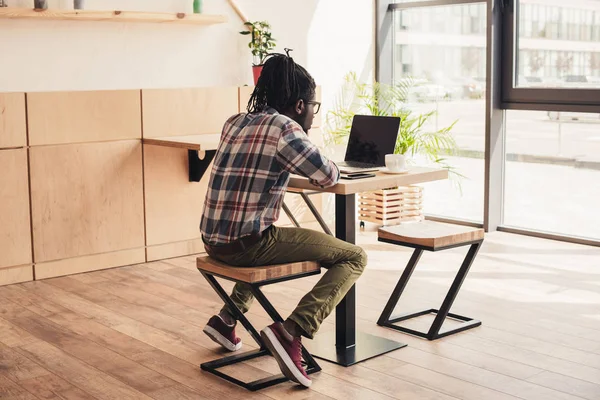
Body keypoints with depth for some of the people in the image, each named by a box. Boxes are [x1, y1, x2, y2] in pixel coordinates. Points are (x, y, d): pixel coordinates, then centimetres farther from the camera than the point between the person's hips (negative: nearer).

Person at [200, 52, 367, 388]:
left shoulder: (235, 122, 13)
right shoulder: (285, 127, -10)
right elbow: (328, 176, -5)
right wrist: (332, 169, 17)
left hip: (215, 241, 9)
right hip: (247, 243, -8)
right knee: (354, 258, -2)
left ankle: (227, 319, 34)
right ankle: (290, 332, -16)